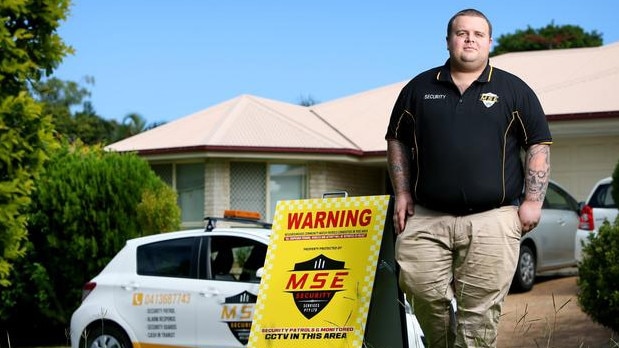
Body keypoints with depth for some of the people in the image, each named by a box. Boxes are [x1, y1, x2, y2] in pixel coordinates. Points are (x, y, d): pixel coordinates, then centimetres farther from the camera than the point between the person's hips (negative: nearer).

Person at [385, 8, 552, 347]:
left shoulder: (514, 90, 8)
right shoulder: (419, 88, 12)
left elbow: (539, 145, 8)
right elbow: (397, 141, 17)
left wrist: (532, 201, -1)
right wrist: (402, 193, 8)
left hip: (492, 219, -2)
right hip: (426, 217, 2)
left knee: (479, 310, -3)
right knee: (423, 293, -5)